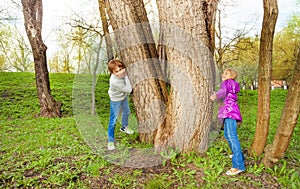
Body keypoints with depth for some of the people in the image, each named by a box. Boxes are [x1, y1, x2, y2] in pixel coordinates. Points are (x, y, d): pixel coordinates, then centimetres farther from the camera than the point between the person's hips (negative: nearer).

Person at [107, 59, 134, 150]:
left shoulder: (123, 73, -22)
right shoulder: (114, 81, -41)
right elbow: (129, 89, -33)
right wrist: (125, 76, -34)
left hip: (124, 97, 8)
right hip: (116, 101, -8)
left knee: (126, 112, 28)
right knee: (113, 121, -1)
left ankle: (124, 127, 56)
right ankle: (111, 140, 15)